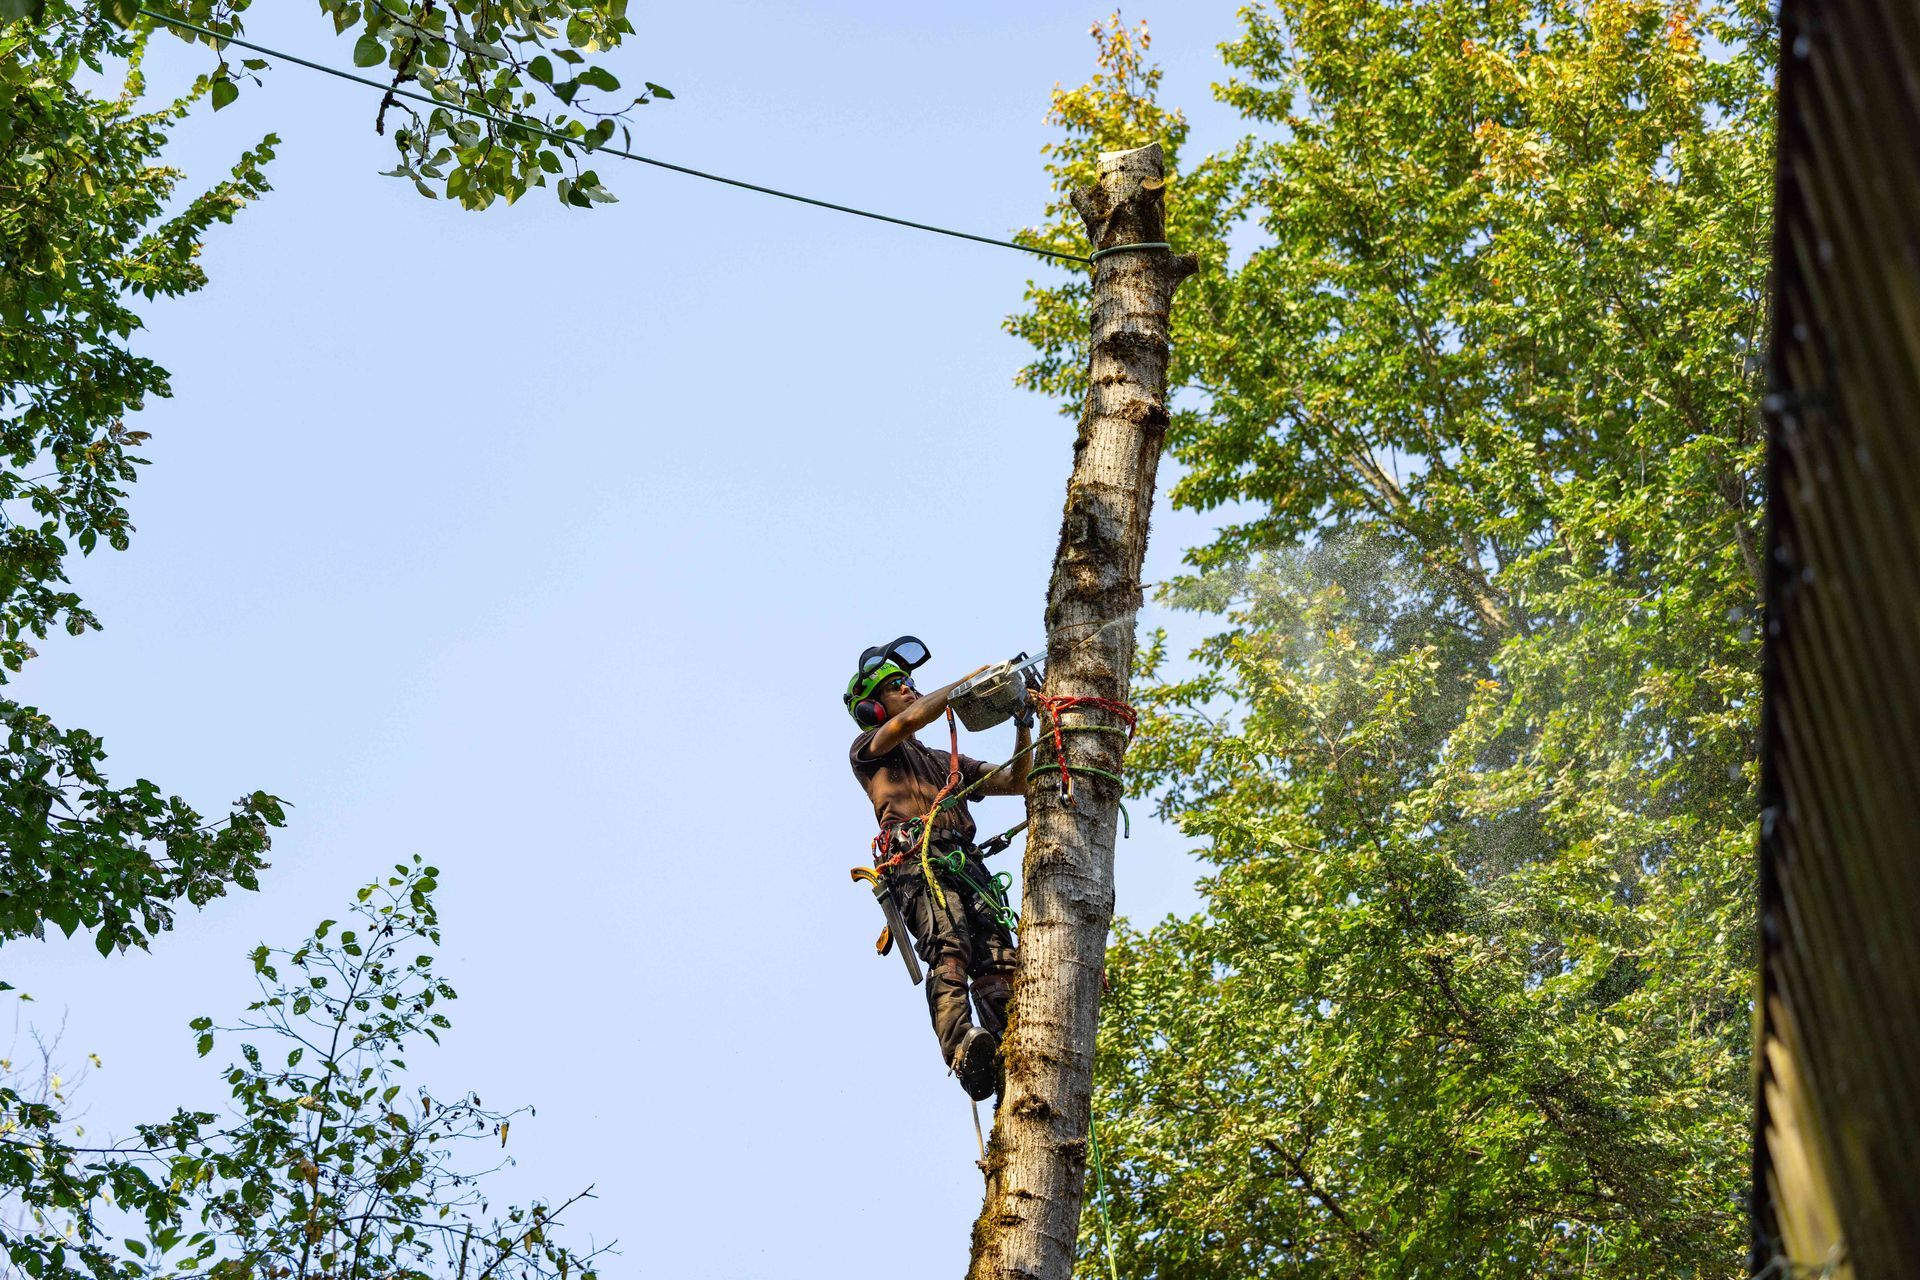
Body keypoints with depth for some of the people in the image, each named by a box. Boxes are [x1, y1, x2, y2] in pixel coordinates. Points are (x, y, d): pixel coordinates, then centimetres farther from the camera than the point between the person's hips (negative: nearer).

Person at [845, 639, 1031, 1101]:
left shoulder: (948, 763, 39)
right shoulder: (868, 749, 22)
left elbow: (1017, 782, 33)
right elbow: (913, 718, 1)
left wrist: (1023, 730, 17)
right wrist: (976, 678, 5)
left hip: (966, 863, 5)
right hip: (915, 861, -5)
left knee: (996, 960, -20)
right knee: (949, 946, -32)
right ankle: (962, 1050, -52)